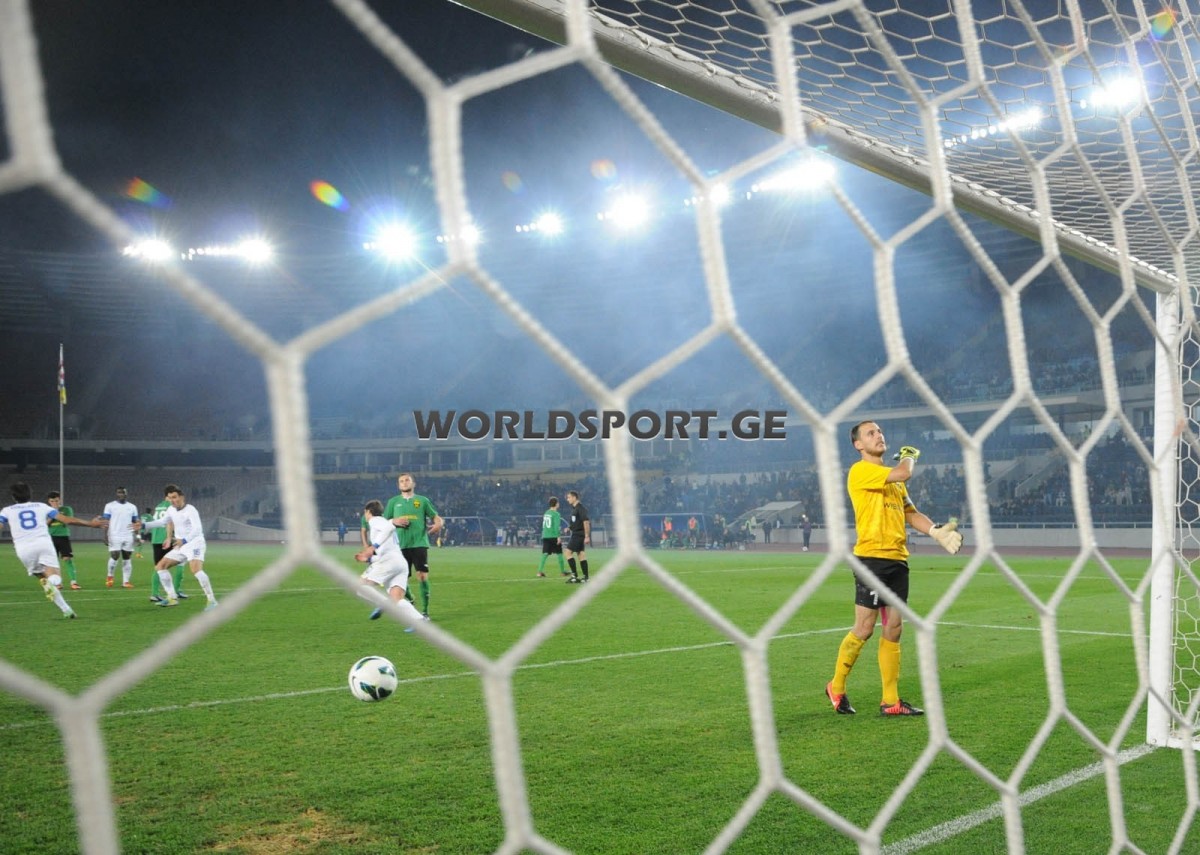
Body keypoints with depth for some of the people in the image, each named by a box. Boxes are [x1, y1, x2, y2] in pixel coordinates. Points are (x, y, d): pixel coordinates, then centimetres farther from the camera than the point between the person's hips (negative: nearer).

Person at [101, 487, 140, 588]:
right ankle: (110, 577, 14)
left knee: (127, 559, 2)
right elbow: (105, 521, -2)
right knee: (114, 557, -11)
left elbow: (136, 522, 14)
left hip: (128, 537, 3)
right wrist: (105, 535, -12)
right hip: (115, 536, -3)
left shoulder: (132, 507, 12)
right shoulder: (110, 506, 2)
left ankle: (126, 581, 5)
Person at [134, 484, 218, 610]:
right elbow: (162, 522, 27)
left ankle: (212, 601, -29)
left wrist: (184, 540, -46)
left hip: (194, 544, -9)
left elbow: (197, 529, -31)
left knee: (196, 570, -32)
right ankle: (172, 598, 14)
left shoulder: (190, 510, -18)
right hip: (180, 546, 9)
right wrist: (144, 525, 20)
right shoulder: (171, 510, 8)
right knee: (160, 566, 8)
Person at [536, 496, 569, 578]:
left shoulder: (546, 513, 11)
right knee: (559, 554, 7)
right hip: (554, 537, -6)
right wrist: (559, 536, -16)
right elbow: (556, 526, -17)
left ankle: (540, 571, -10)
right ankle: (563, 571, 15)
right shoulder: (556, 514, -10)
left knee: (545, 554, 2)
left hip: (545, 536, 6)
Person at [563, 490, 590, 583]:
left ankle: (575, 576, -9)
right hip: (576, 534, 10)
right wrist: (569, 528, 10)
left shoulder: (580, 508, -15)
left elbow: (586, 522, -20)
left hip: (579, 534, -10)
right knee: (581, 554, 9)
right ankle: (585, 577, 10)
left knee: (568, 552, -10)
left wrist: (587, 536, -23)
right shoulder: (574, 508, 14)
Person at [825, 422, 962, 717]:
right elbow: (904, 473, -18)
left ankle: (891, 700, 13)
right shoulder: (860, 471, -7)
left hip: (898, 559, 8)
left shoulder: (893, 478, 20)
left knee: (893, 629, 7)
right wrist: (911, 456, 4)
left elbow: (911, 513, 20)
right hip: (871, 557, -7)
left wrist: (936, 531, 2)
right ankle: (836, 687, 14)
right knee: (864, 629, -5)